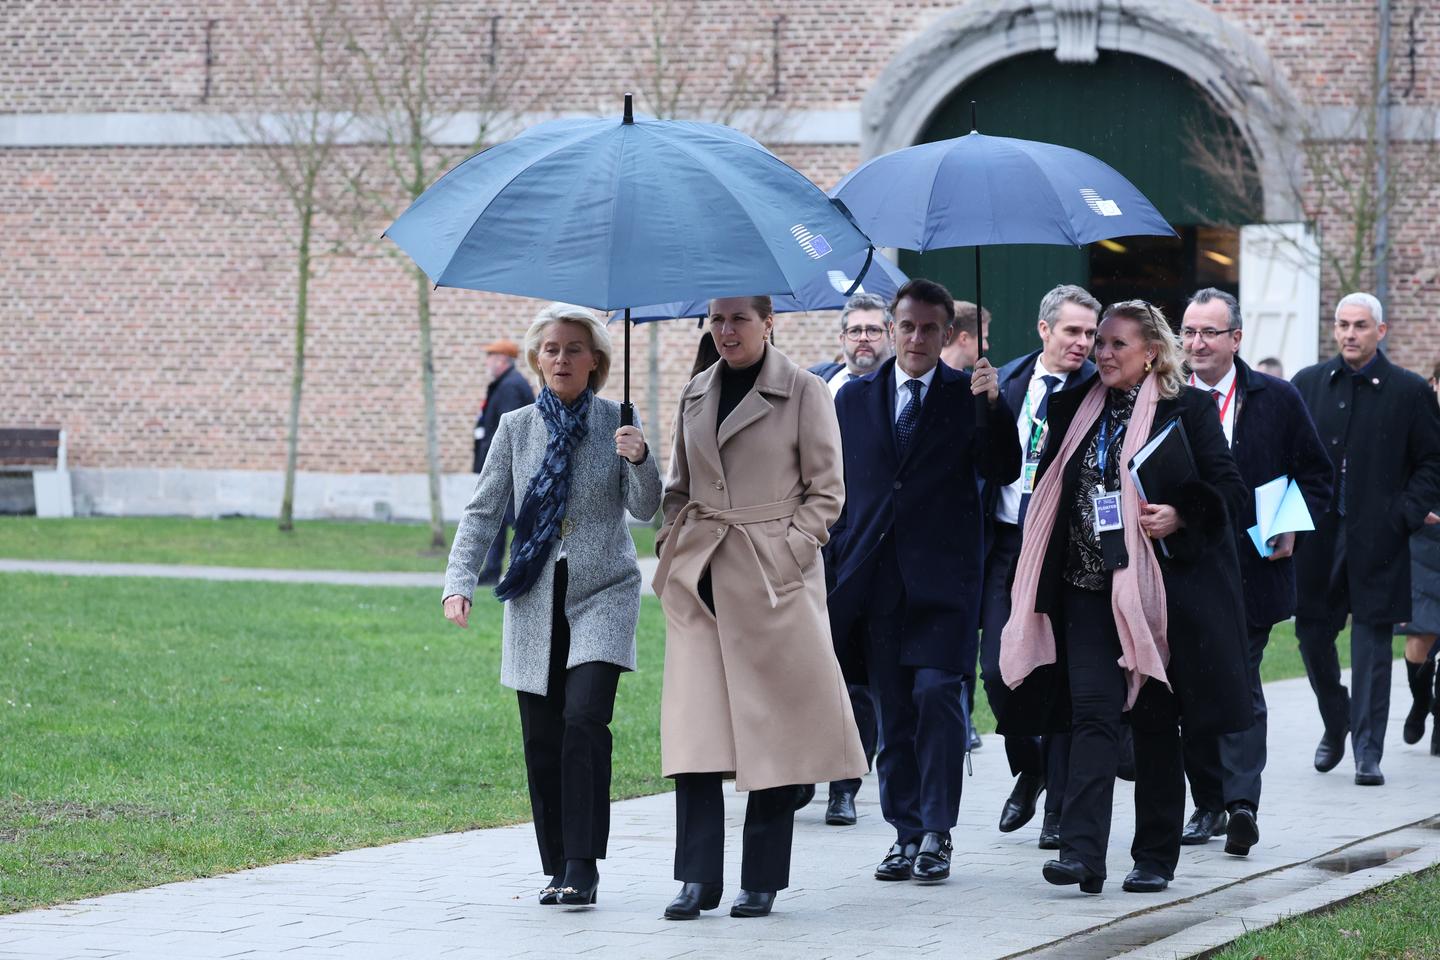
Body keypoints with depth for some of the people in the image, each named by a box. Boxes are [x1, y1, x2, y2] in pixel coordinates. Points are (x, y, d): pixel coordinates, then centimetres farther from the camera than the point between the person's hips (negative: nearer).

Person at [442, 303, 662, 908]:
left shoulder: (616, 423, 0)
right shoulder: (516, 428, 6)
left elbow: (646, 508, -6)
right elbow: (483, 511, 4)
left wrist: (639, 461, -26)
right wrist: (459, 581, -10)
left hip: (602, 595, -3)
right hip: (535, 600, 3)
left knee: (584, 722, -17)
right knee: (542, 739, 3)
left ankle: (581, 869, -17)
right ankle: (559, 868, 13)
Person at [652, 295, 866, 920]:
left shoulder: (804, 393, -1)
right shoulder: (696, 395, 13)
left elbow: (826, 493, -1)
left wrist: (787, 553, -10)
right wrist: (671, 547, 7)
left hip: (774, 578, -4)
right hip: (700, 579, 4)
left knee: (773, 725, 0)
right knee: (694, 725, -4)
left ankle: (761, 880, 8)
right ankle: (698, 879, -2)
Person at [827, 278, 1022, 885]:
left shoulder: (969, 396, 4)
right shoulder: (854, 398, 13)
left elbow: (1002, 472, -6)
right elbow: (837, 487, 16)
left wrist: (992, 407, -20)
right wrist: (837, 567, 11)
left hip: (942, 576, -3)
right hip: (874, 578, 3)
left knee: (936, 692, -15)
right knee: (892, 710, 5)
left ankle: (937, 834, -9)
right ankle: (905, 834, 12)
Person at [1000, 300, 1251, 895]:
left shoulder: (1187, 409, -1)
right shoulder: (1076, 409, 13)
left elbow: (1228, 488, -4)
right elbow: (1049, 491, 22)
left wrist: (1180, 516, -19)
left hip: (1162, 587, -3)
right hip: (1089, 588, 3)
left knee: (1155, 722, 4)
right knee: (1092, 714, -9)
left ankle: (1156, 857, 13)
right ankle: (1081, 852, -19)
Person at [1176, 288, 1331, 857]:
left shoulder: (1277, 400, 1)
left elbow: (1316, 474, 9)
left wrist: (1292, 530, -4)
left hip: (1252, 569, -2)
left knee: (1240, 684, -11)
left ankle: (1242, 803, -17)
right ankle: (1209, 805, 17)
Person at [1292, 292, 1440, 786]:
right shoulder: (1308, 384, 8)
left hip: (1376, 538, -3)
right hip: (1317, 536, 3)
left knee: (1372, 643, -3)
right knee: (1312, 633, 9)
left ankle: (1368, 752, 0)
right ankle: (1336, 725, 31)